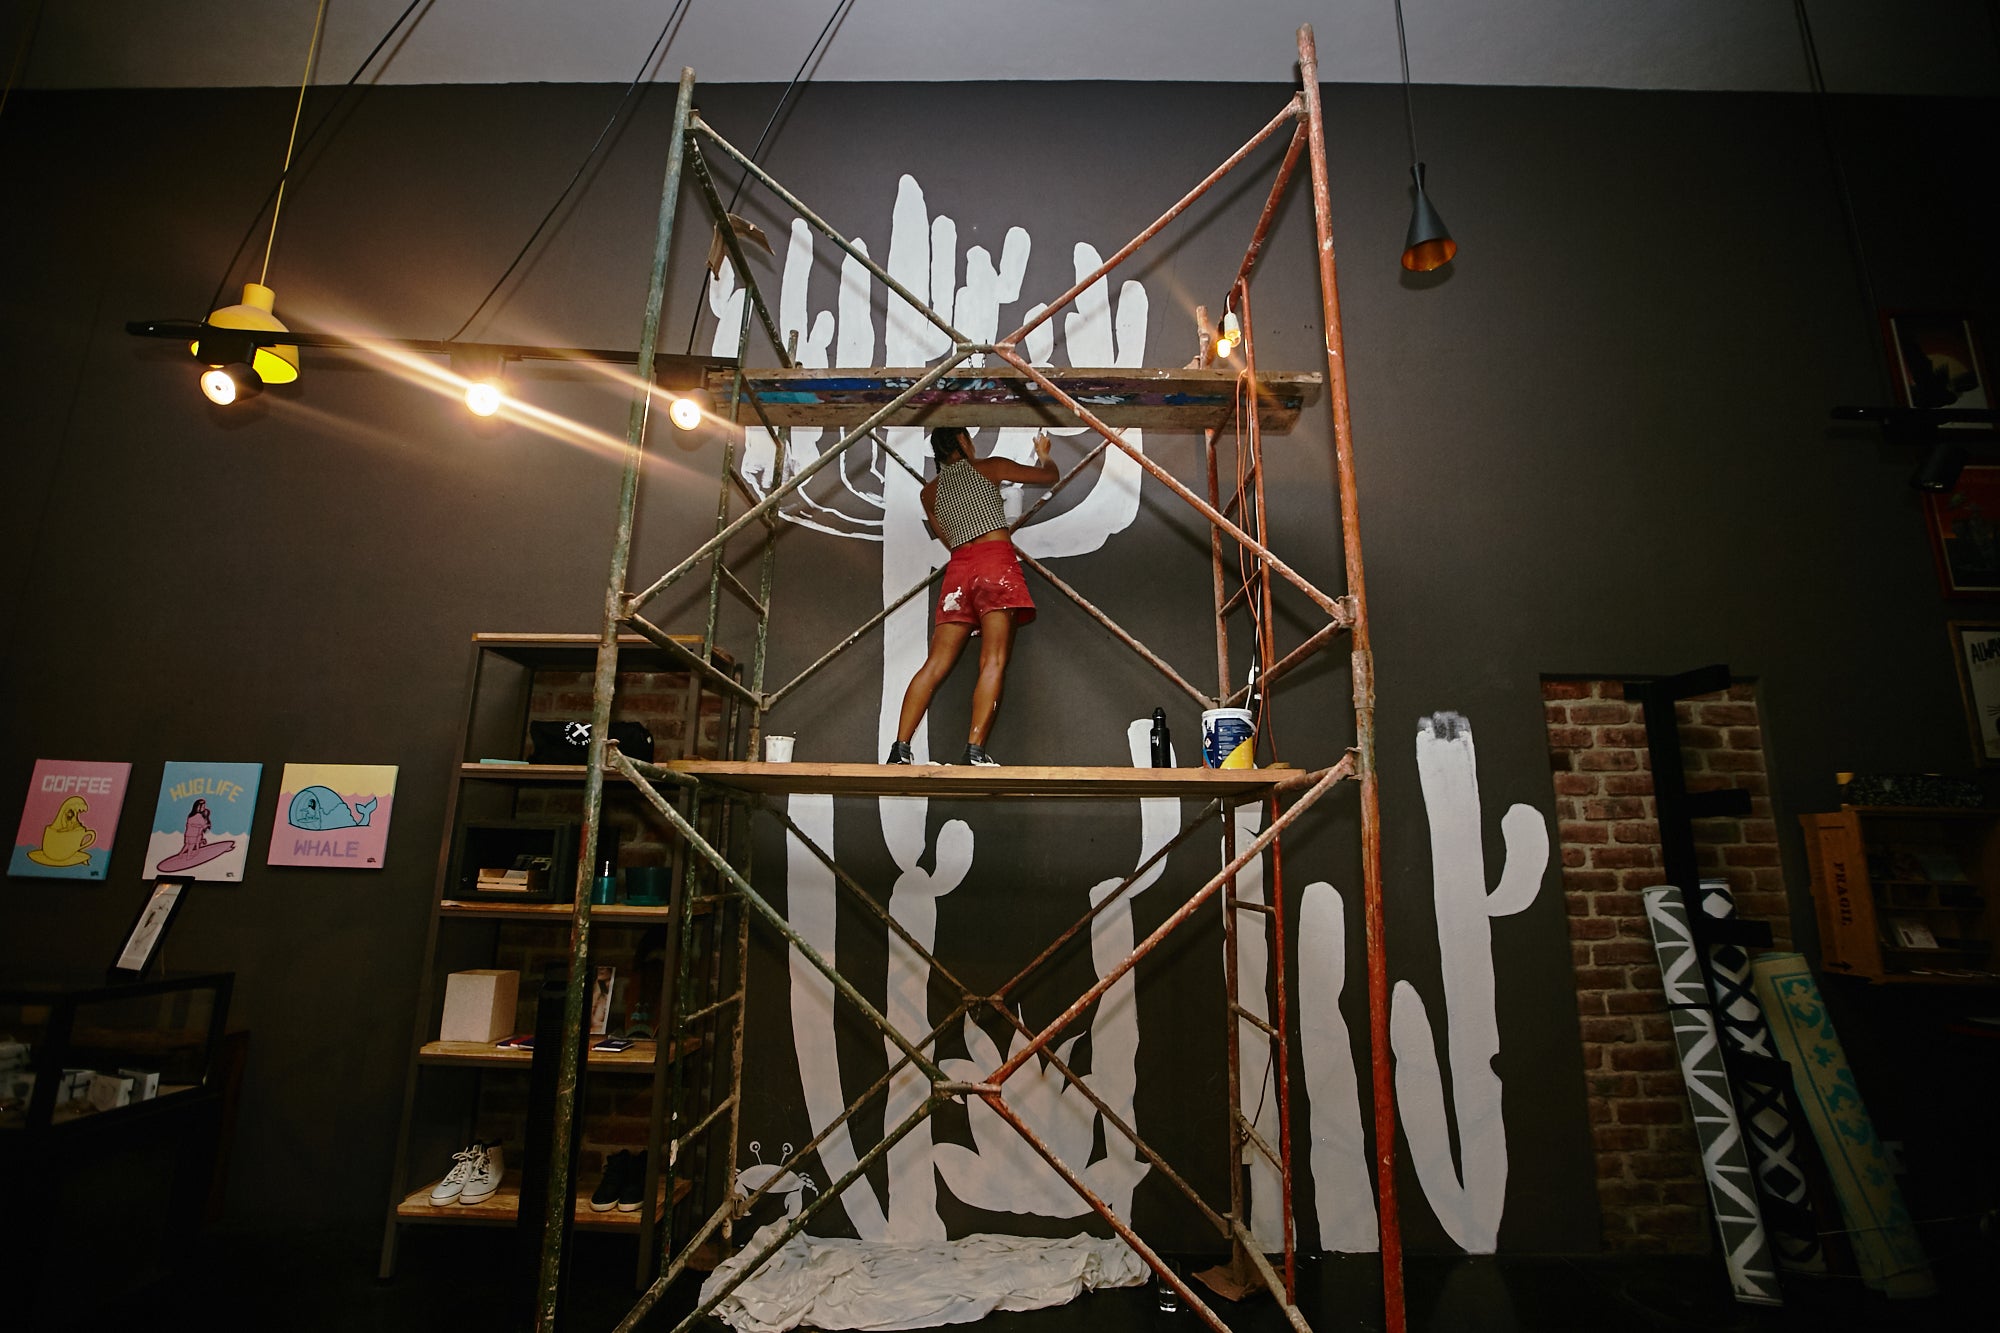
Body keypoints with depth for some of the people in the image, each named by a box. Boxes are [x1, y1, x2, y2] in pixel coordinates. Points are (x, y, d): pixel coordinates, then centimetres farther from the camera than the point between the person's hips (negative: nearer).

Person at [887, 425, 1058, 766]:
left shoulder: (930, 491, 20)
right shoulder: (989, 467, 11)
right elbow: (1049, 475, 20)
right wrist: (1043, 455, 41)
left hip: (958, 567, 4)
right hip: (996, 561, -4)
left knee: (936, 664, 0)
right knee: (993, 662, -11)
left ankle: (900, 749, -7)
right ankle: (975, 751, -21)